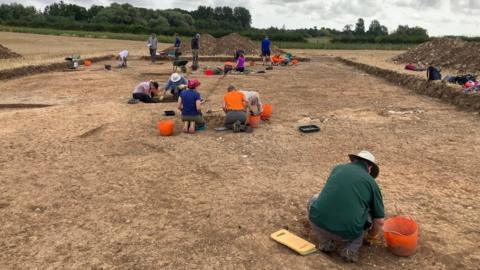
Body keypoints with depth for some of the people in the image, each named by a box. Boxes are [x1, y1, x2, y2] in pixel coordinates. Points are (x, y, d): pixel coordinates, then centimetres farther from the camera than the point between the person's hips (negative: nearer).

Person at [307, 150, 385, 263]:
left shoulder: (338, 168, 17)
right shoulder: (371, 182, 10)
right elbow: (379, 221, 12)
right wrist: (372, 235, 36)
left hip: (318, 224, 2)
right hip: (347, 234, -1)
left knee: (315, 200, 33)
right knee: (369, 214, 26)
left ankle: (326, 242, 17)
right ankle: (351, 249, 10)